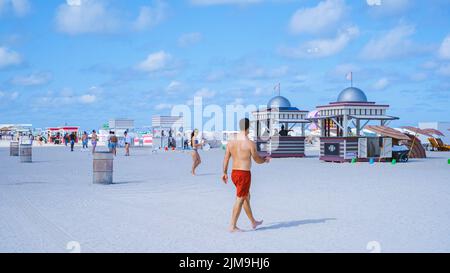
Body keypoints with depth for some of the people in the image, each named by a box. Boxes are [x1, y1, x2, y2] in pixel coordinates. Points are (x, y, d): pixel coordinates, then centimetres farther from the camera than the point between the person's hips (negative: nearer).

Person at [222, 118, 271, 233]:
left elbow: (226, 159, 7)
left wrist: (225, 173, 19)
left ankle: (253, 222, 33)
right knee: (239, 200, 0)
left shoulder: (231, 142, 3)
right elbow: (257, 160, -4)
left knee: (246, 197, 21)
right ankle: (232, 226, 2)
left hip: (234, 173, 7)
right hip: (244, 174, -7)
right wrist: (265, 160, 17)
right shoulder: (250, 143, -14)